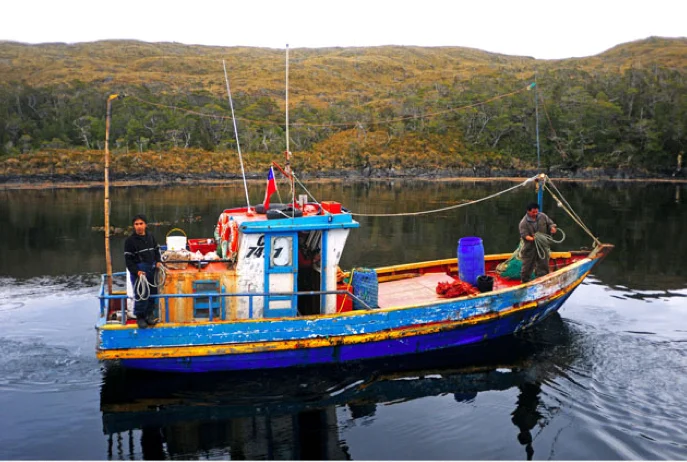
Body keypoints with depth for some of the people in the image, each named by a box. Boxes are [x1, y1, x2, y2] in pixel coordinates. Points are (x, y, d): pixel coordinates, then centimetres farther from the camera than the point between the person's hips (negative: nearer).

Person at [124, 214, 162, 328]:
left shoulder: (151, 237, 6)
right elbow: (128, 259, -8)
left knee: (153, 293, 10)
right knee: (141, 295, -5)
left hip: (152, 269, 5)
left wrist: (158, 261, 0)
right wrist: (136, 271, -17)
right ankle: (140, 317, 10)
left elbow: (157, 251, 18)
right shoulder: (130, 240, -8)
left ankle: (149, 314, 25)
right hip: (139, 271, -5)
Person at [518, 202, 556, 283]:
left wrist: (552, 228, -15)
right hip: (530, 247, -4)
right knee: (528, 264, 5)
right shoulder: (523, 223, -15)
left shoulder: (543, 216, -1)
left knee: (544, 263, 11)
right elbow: (524, 235, -19)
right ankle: (525, 280, 20)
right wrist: (531, 238, -38)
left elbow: (550, 223, 9)